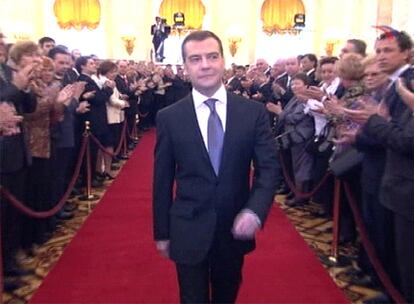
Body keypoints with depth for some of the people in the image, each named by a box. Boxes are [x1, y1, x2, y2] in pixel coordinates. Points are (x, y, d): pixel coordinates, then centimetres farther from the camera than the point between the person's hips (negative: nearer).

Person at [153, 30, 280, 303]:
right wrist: (162, 232, 3)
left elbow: (269, 167, -4)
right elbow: (163, 180, -1)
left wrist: (254, 211, -21)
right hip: (188, 230, -1)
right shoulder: (169, 117, -6)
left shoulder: (254, 112, -6)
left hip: (236, 228, 2)